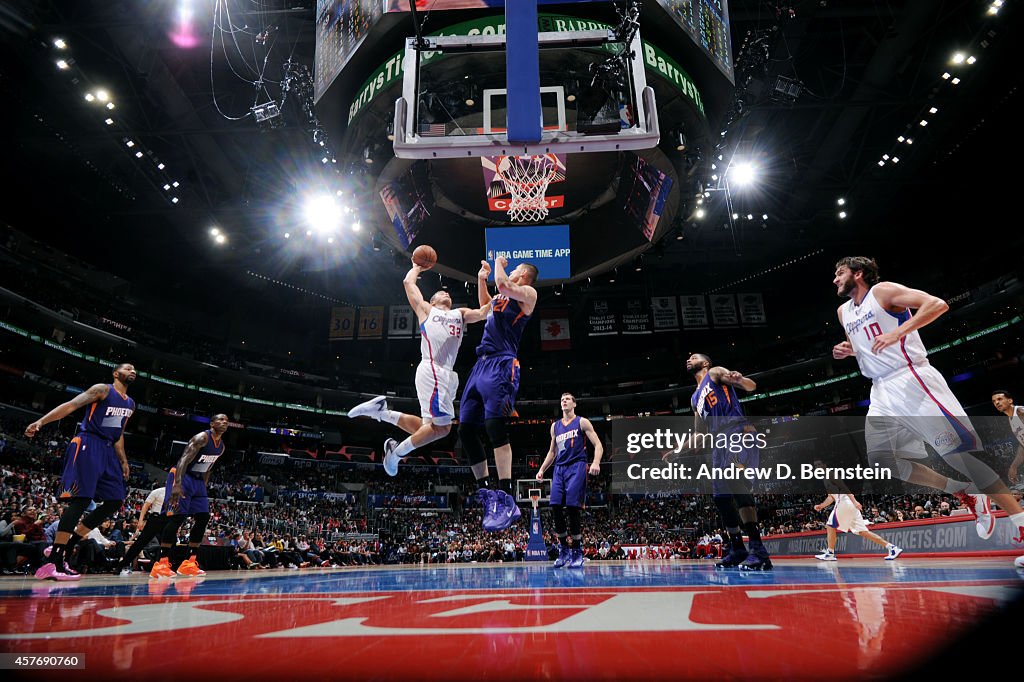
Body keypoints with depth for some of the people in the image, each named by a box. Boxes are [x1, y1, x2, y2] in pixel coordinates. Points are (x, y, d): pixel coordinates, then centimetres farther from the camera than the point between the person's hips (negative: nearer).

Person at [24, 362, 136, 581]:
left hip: (107, 450, 8)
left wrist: (123, 461, 20)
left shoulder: (130, 404, 19)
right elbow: (71, 405, -14)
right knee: (81, 500, -16)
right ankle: (52, 563, -13)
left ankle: (67, 547, 9)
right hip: (87, 445, -8)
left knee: (115, 501, 2)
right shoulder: (103, 389, -3)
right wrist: (41, 421, -27)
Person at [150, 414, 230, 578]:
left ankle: (189, 563, 6)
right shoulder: (202, 437, -18)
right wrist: (177, 484, -39)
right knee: (178, 517, -16)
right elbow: (184, 459, -28)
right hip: (181, 477, -9)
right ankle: (161, 564, -11)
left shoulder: (221, 446, 9)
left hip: (198, 480, 9)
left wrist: (204, 488, 17)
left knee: (203, 518, 1)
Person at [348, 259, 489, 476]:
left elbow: (483, 312, 11)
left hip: (447, 375, 7)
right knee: (442, 427, -15)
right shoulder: (426, 309, 17)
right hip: (432, 370, -7)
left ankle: (381, 411, 14)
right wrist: (416, 267, 33)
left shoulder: (460, 314, 28)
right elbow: (408, 282, 15)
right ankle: (398, 452, 0)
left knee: (427, 428, 8)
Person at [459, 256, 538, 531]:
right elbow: (485, 305, 46)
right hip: (481, 364, 9)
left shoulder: (528, 293, 2)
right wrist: (482, 278, 34)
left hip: (501, 364, -9)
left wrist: (499, 262, 4)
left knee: (495, 426, -23)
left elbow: (502, 283, -16)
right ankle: (485, 491, 11)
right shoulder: (502, 295, 27)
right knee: (466, 429, 5)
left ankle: (506, 500, -23)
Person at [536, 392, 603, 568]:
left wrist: (596, 462, -22)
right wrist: (542, 469, 17)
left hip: (577, 468, -5)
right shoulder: (555, 426, 19)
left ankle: (577, 553, -1)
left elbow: (598, 445, -4)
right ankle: (563, 550, 7)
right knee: (555, 508, -6)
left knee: (572, 509, -12)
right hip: (559, 469, 5)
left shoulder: (582, 422, 3)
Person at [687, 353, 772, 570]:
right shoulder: (695, 398, 27)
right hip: (720, 443, 9)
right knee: (720, 496, 8)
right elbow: (698, 435, 30)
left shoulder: (715, 373, 6)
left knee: (736, 484, -28)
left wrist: (740, 379, -33)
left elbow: (751, 386, -10)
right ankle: (737, 549, 19)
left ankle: (758, 550, -32)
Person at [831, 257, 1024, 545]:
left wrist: (897, 333, -25)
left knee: (959, 448, -12)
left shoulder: (883, 291, -5)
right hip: (882, 391, 8)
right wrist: (848, 350, 8)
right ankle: (965, 494, 11)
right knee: (881, 459, 0)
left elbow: (938, 304, -16)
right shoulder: (844, 312, 17)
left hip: (911, 380, -8)